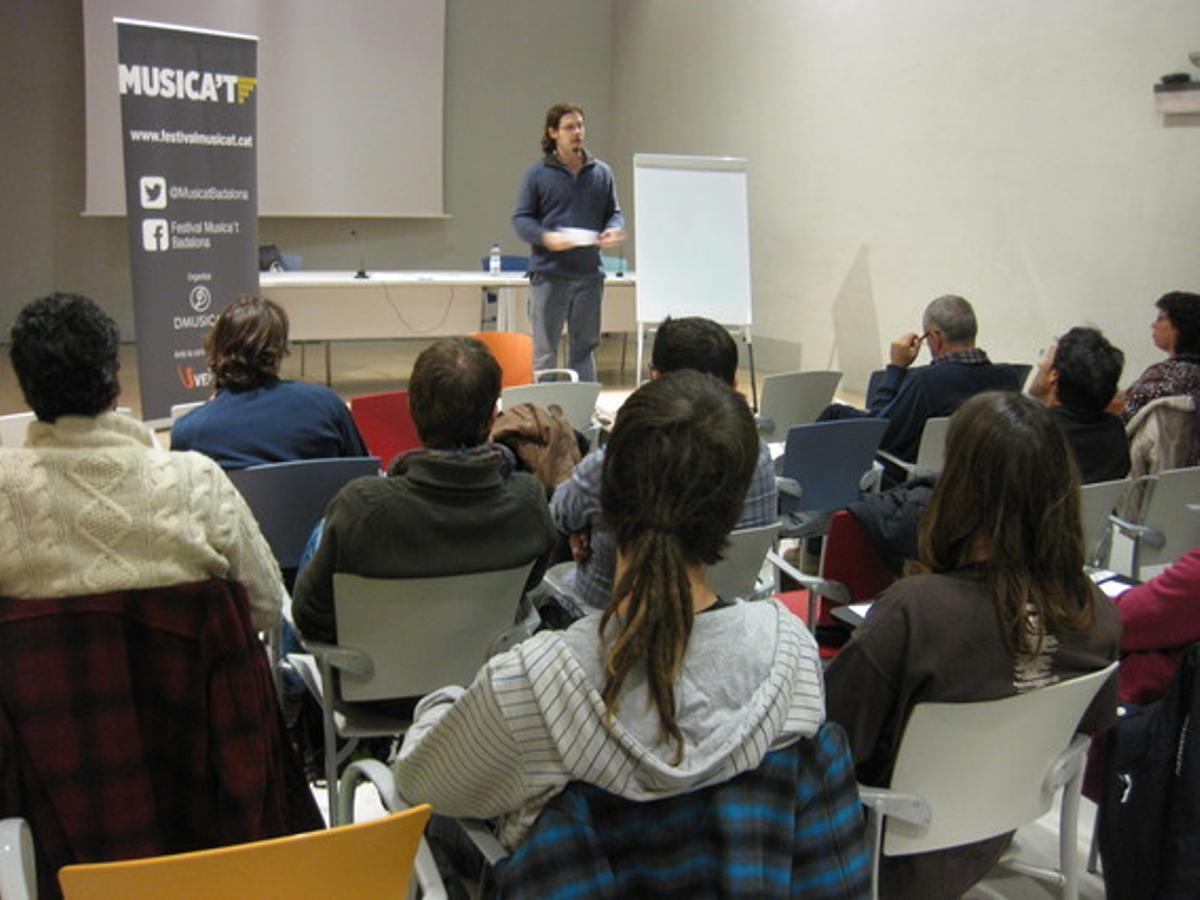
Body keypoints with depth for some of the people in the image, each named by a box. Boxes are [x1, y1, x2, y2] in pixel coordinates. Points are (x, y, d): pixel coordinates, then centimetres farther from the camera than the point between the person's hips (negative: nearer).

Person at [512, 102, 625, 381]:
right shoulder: (537, 174, -1)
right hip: (548, 274, -3)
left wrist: (614, 230, -8)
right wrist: (546, 237, -20)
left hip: (589, 274, 4)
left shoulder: (601, 172, 9)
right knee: (545, 350, 3)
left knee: (585, 345, 12)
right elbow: (520, 219, -1)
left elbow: (614, 212, 15)